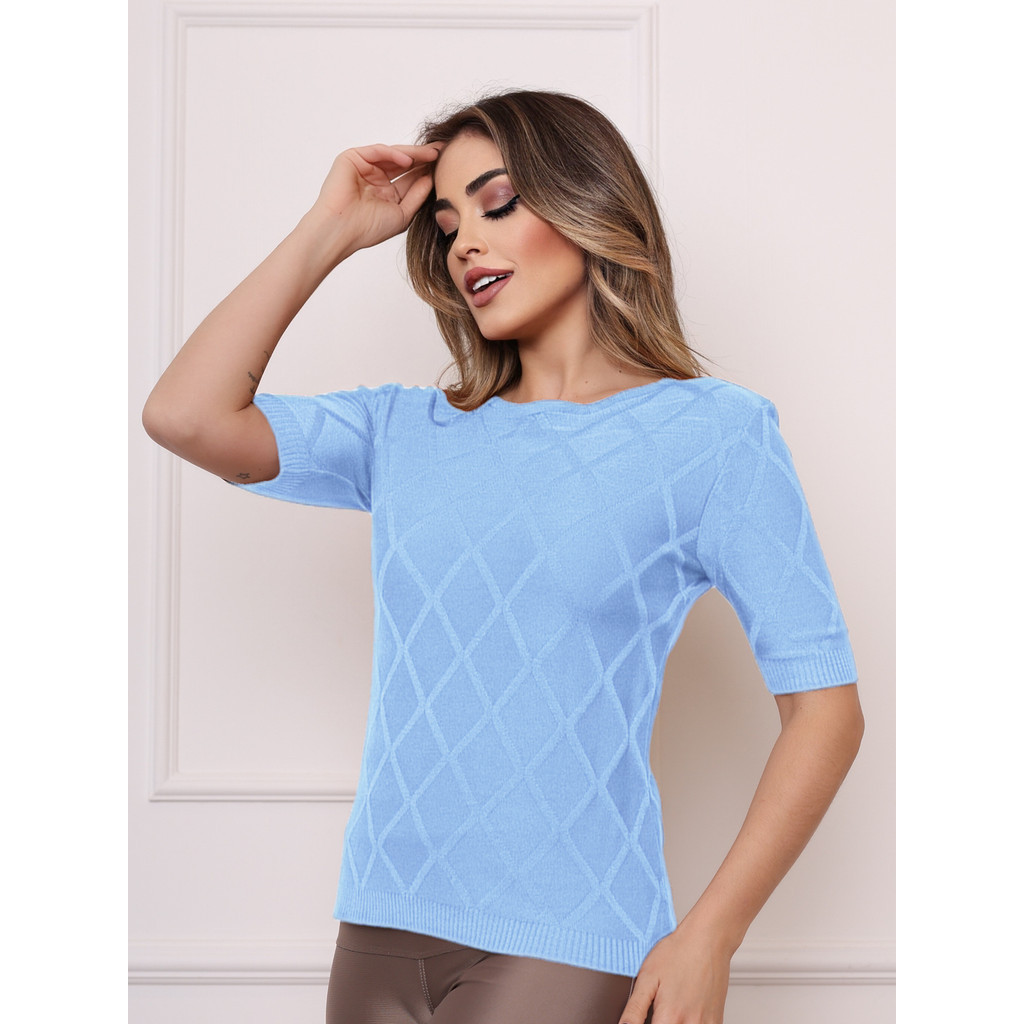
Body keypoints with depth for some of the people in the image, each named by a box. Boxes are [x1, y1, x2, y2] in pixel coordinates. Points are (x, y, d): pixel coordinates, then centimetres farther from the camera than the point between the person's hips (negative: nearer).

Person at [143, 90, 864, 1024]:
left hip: (566, 948, -4)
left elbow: (825, 704, -5)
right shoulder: (409, 432, 11)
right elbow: (184, 416, -1)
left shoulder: (709, 432, -2)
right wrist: (331, 232, 5)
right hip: (380, 932, 5)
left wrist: (709, 937, -13)